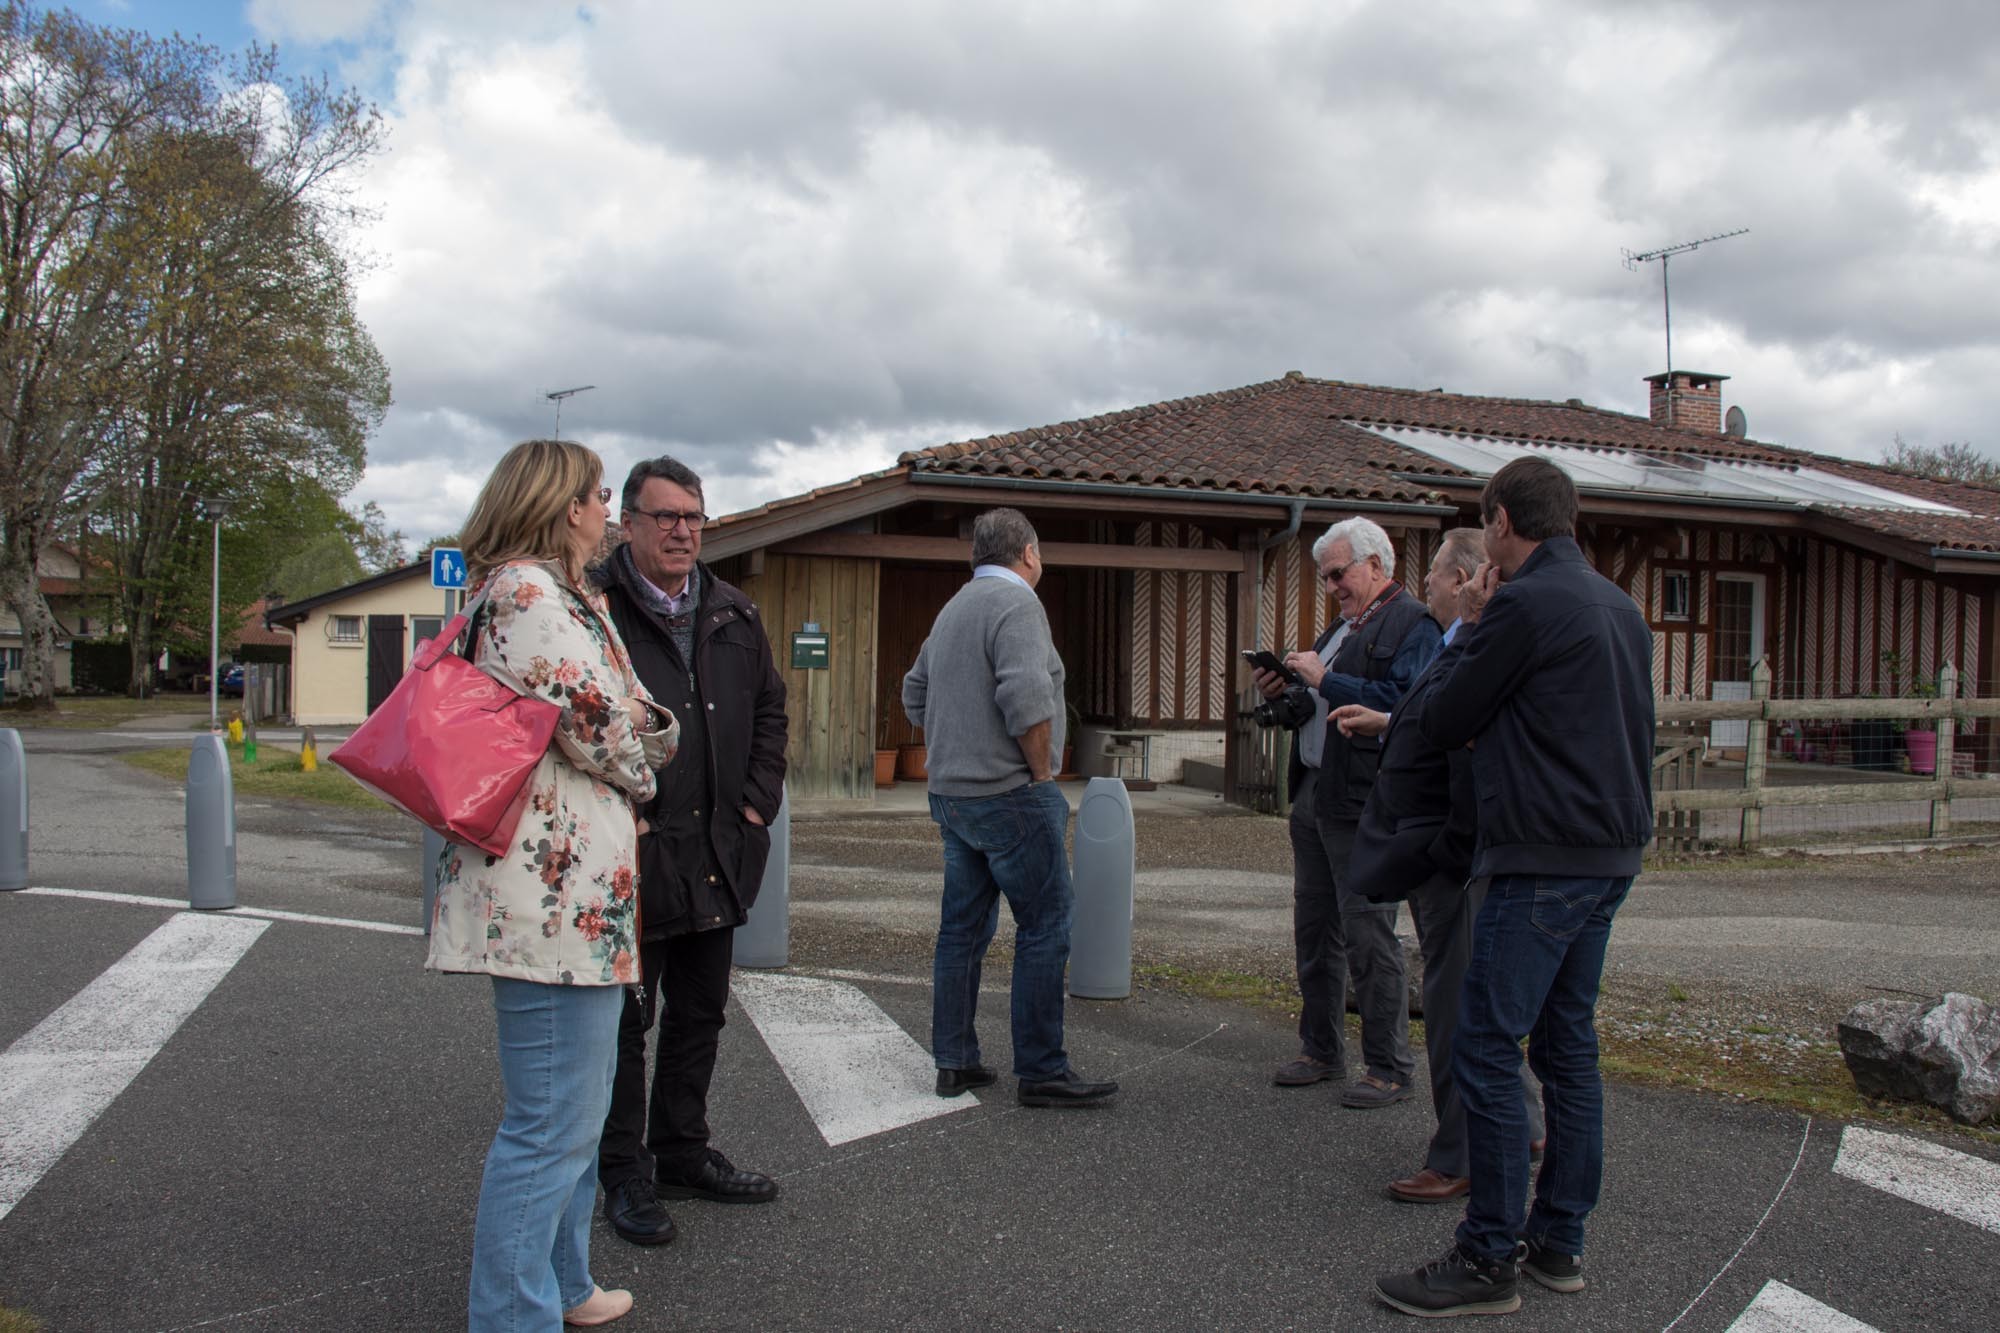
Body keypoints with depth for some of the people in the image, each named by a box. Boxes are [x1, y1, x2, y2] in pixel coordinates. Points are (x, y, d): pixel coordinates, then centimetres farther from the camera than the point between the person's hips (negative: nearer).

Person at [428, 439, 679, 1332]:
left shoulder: (547, 593, 20)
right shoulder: (529, 591, -14)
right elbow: (601, 724, -16)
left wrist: (642, 737, 4)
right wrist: (640, 775, 2)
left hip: (569, 885, 12)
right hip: (558, 890, -12)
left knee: (576, 1104, 22)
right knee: (553, 1124, -5)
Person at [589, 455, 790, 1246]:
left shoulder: (733, 616, 11)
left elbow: (770, 710, 19)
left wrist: (758, 802, 8)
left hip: (716, 856, 7)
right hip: (630, 856, -7)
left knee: (700, 1013, 18)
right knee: (624, 1020, 5)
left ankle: (683, 1153, 34)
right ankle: (625, 1176, 19)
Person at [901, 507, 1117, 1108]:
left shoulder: (953, 608, 16)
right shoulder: (1016, 602, -13)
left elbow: (915, 693, 24)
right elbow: (1027, 698, -25)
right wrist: (1042, 771, -13)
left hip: (952, 794, 9)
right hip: (1009, 796, -9)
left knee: (963, 928, 12)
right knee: (1045, 928, -3)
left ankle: (954, 1062, 18)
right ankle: (1041, 1071, 1)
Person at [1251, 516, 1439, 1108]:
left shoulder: (1411, 625, -9)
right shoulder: (1342, 626, 20)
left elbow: (1401, 704, -24)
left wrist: (1324, 680, -19)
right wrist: (1282, 695, 3)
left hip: (1362, 804, -9)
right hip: (1312, 795, 9)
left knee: (1369, 937, -3)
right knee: (1314, 930, 14)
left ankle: (1390, 1068, 8)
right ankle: (1321, 1051, 27)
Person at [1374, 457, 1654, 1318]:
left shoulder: (1524, 604, -14)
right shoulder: (1619, 605, 15)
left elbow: (1442, 723, -7)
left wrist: (1473, 629, 5)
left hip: (1543, 860, -9)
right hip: (1609, 856, 10)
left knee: (1487, 1053, -4)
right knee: (1568, 1047, 15)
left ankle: (1488, 1262, 2)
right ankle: (1558, 1243, 23)